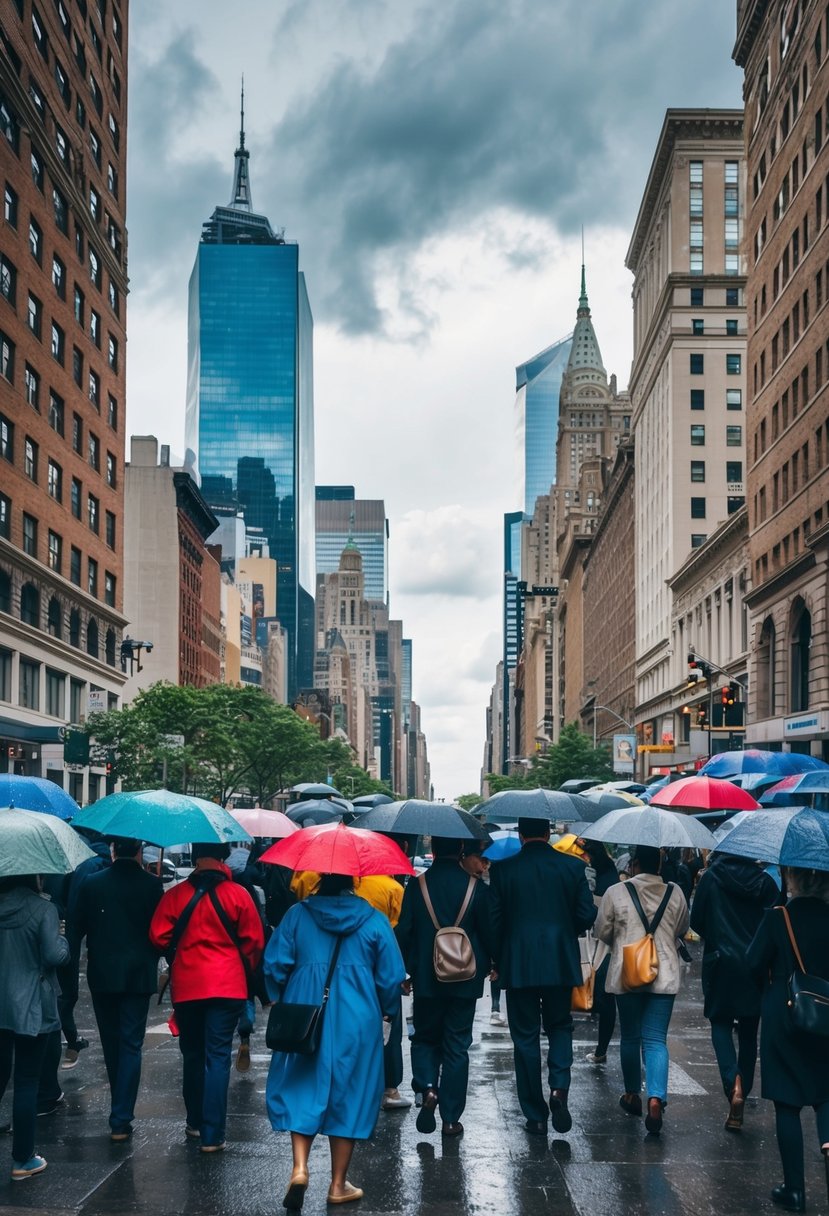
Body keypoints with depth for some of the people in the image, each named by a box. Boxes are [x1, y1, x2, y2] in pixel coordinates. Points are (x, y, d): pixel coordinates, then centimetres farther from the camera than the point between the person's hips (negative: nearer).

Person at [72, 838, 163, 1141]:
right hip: (138, 975, -2)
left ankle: (120, 1107, 31)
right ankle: (121, 1120, -7)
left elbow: (77, 928, 0)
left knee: (111, 1042, 17)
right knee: (130, 1045, 1)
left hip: (101, 975, 2)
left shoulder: (92, 884, -5)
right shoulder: (151, 885, -8)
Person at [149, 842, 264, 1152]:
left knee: (192, 1055, 18)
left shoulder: (175, 895, -3)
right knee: (218, 1057, -1)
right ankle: (212, 1135, -5)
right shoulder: (238, 895, -6)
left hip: (186, 986, 2)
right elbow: (254, 941, -3)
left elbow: (159, 937, -2)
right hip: (227, 986, -2)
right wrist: (246, 971, 14)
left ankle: (195, 1122, 29)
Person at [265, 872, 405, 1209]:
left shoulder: (297, 915, -1)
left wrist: (279, 1000, 15)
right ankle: (338, 1185, 15)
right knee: (348, 1095, 9)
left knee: (302, 1088, 12)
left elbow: (274, 964, -3)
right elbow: (391, 976, 0)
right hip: (357, 1020, 0)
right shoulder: (374, 920, -1)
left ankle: (299, 1168, -7)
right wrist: (386, 1011, 16)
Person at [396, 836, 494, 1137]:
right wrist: (485, 965, 16)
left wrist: (407, 968, 9)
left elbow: (404, 932, -4)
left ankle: (427, 1086, -7)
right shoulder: (477, 887, -8)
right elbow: (488, 932, -1)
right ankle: (451, 1118, 9)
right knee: (457, 1046, 8)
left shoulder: (417, 885, -7)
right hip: (464, 979, 0)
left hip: (426, 978, 0)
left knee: (425, 1037, 18)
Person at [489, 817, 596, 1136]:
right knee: (559, 1026, 19)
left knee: (526, 1038, 8)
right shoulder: (573, 866, -3)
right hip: (561, 963, 1)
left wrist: (497, 960, 10)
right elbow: (586, 915, -2)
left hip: (518, 965, -1)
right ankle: (559, 1087, -5)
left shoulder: (503, 869, -6)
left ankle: (536, 1116, 10)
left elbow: (494, 919, -4)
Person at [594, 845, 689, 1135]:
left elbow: (602, 931, 2)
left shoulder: (615, 893, -7)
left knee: (630, 1036, 15)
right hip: (664, 975, 1)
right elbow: (682, 929, 14)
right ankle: (656, 1098, -18)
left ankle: (633, 1094, 28)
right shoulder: (675, 893, 0)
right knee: (656, 1039, 0)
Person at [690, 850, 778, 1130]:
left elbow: (696, 922, -2)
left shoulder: (711, 878, -6)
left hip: (722, 962, -2)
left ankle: (733, 1082, -15)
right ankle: (739, 1109, 17)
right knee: (749, 1031, 13)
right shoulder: (764, 881, -1)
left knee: (721, 1024, 12)